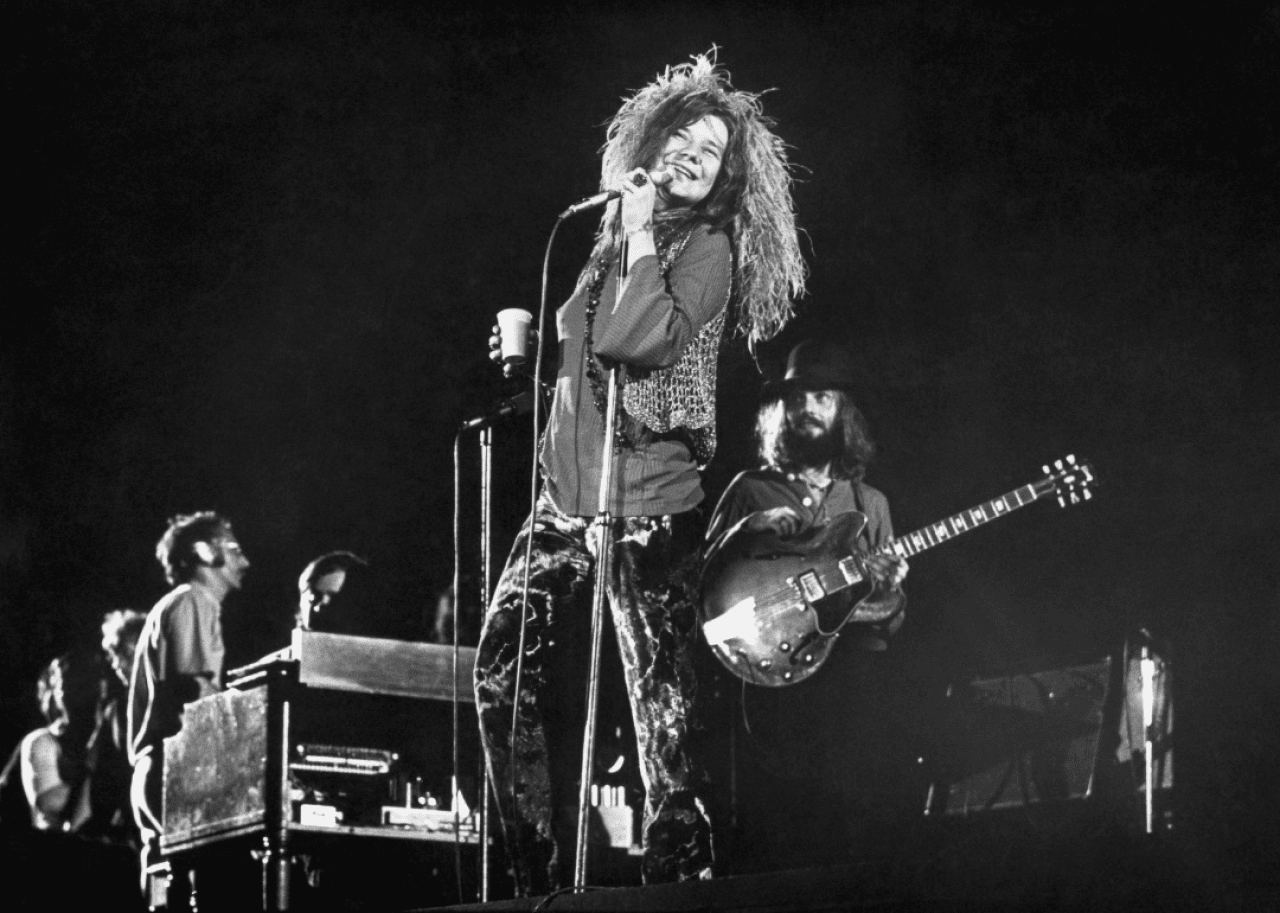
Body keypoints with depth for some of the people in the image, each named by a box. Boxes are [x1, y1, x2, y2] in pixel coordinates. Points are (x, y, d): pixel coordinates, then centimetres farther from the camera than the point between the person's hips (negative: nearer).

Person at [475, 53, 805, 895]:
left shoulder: (707, 247, -6)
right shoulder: (613, 238, 14)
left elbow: (639, 339, -22)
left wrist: (641, 236, -14)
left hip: (646, 513, -7)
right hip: (565, 506, 7)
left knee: (665, 714, -8)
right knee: (505, 676, 6)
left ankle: (679, 878, 0)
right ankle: (539, 877, 16)